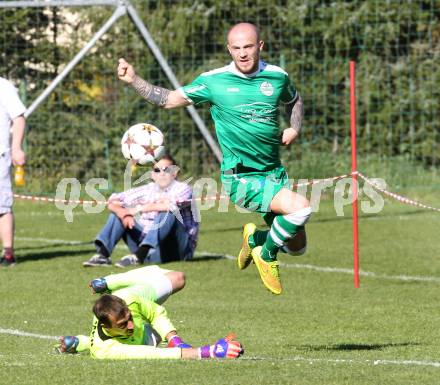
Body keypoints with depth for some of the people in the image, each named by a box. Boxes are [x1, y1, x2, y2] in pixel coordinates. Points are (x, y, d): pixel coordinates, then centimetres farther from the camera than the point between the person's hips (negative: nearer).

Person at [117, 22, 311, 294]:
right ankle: (266, 255, -2)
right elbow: (168, 99, 5)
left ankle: (255, 238, 38)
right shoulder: (214, 81, -6)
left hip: (274, 172, 5)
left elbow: (294, 100, 26)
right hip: (242, 178, -5)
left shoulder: (277, 76, 3)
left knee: (297, 247, 9)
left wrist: (295, 129, 6)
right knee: (301, 207, -27)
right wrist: (134, 80, -7)